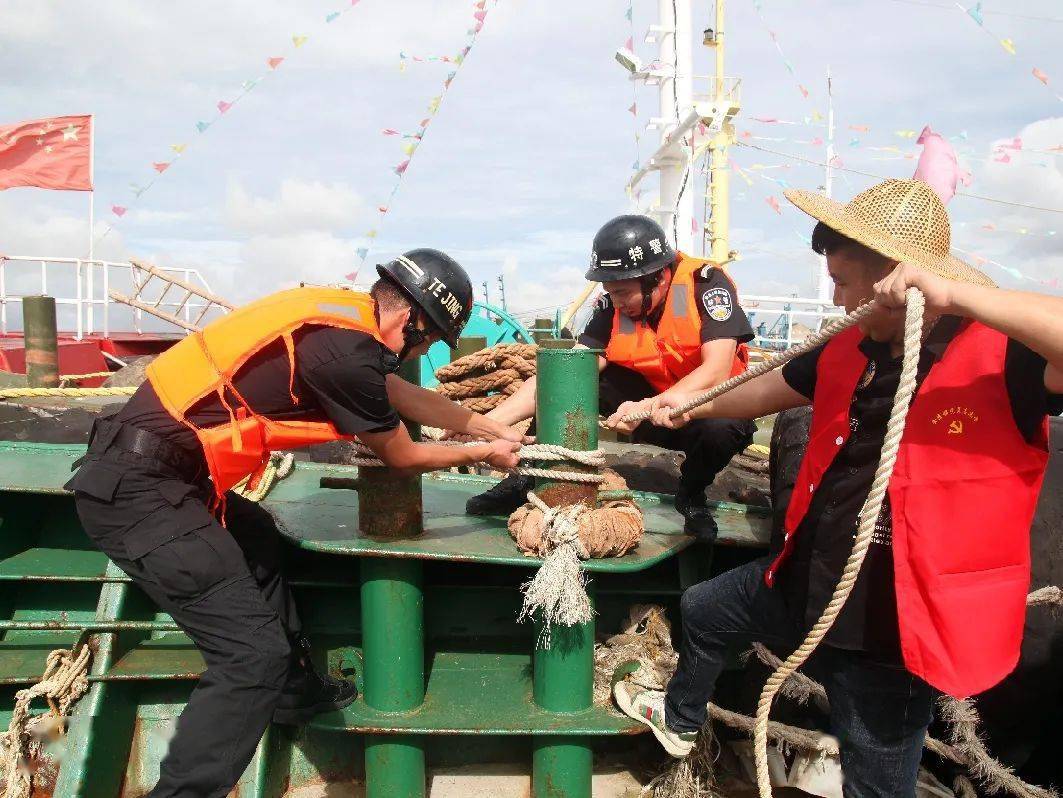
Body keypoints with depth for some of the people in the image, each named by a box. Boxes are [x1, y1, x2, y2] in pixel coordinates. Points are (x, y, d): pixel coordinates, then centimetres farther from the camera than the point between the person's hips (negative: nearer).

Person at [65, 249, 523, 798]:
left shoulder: (338, 312, 8)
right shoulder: (346, 352, -19)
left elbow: (405, 396, 22)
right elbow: (402, 458, -3)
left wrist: (491, 427, 32)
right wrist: (483, 454, 15)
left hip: (136, 463, 11)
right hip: (141, 494, -11)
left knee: (256, 540, 30)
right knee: (253, 655, -10)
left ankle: (296, 691, 43)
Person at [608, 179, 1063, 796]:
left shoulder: (1001, 356, -22)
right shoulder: (849, 353, 0)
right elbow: (769, 391, 17)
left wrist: (954, 295, -46)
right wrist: (691, 405, 20)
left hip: (893, 624, -8)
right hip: (808, 578, 8)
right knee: (701, 610, 29)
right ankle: (680, 720, 60)